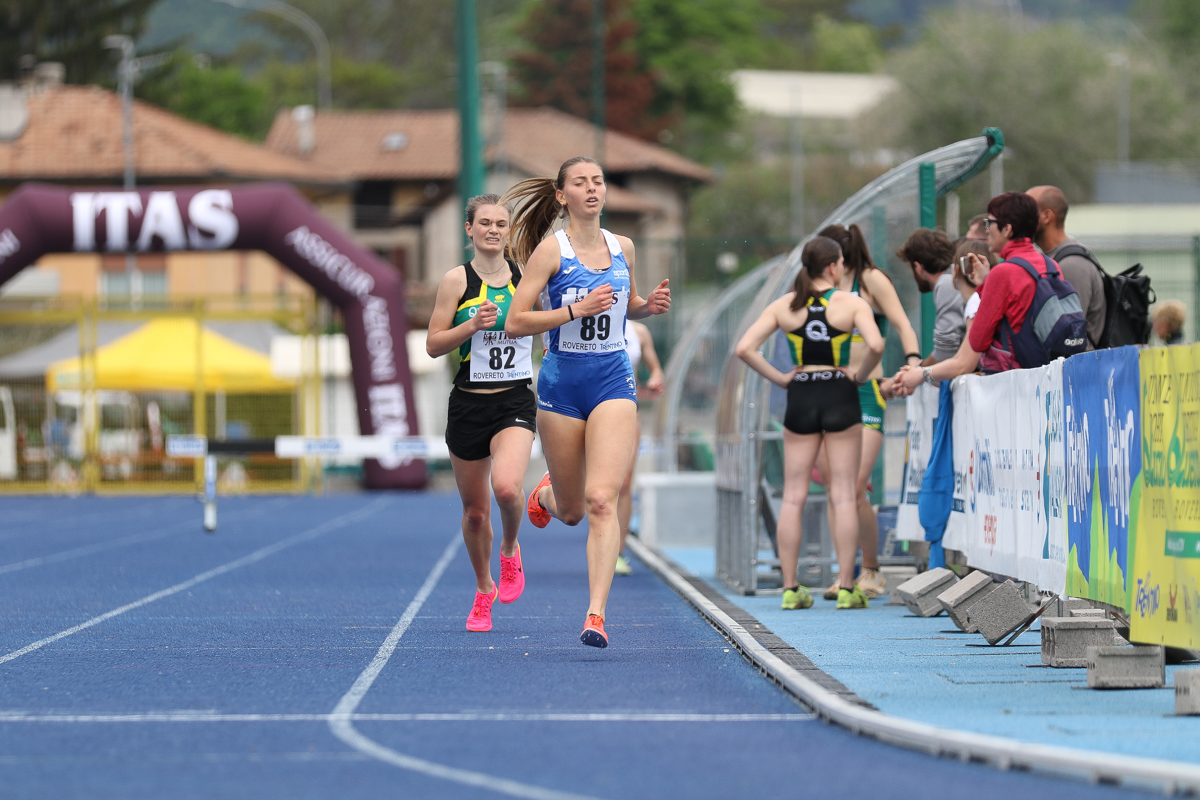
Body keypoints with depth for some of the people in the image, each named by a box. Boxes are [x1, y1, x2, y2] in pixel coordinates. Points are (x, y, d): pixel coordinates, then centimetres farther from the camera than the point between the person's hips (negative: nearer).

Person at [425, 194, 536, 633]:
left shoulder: (526, 276, 3)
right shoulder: (458, 280, -2)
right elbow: (433, 345, -3)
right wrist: (474, 324, -17)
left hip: (515, 401, 0)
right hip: (469, 403, 0)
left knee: (507, 487, -26)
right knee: (475, 510, 9)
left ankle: (510, 550, 6)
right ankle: (484, 590, 33)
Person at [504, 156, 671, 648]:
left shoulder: (623, 248, 7)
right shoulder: (550, 249, -6)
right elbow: (515, 322, -10)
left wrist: (650, 306, 4)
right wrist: (577, 310, -19)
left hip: (613, 380, 1)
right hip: (562, 381, -1)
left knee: (601, 499, -17)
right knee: (571, 512, 11)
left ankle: (596, 613, -21)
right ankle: (546, 495, 50)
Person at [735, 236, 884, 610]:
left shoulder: (783, 306, 3)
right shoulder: (851, 303, -5)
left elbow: (745, 348, -7)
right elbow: (875, 345, -21)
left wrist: (779, 378, 1)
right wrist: (860, 376, -5)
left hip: (800, 398, 2)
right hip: (840, 397, -2)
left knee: (793, 496, 6)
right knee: (843, 495, 2)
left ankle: (791, 588, 4)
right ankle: (846, 587, -1)